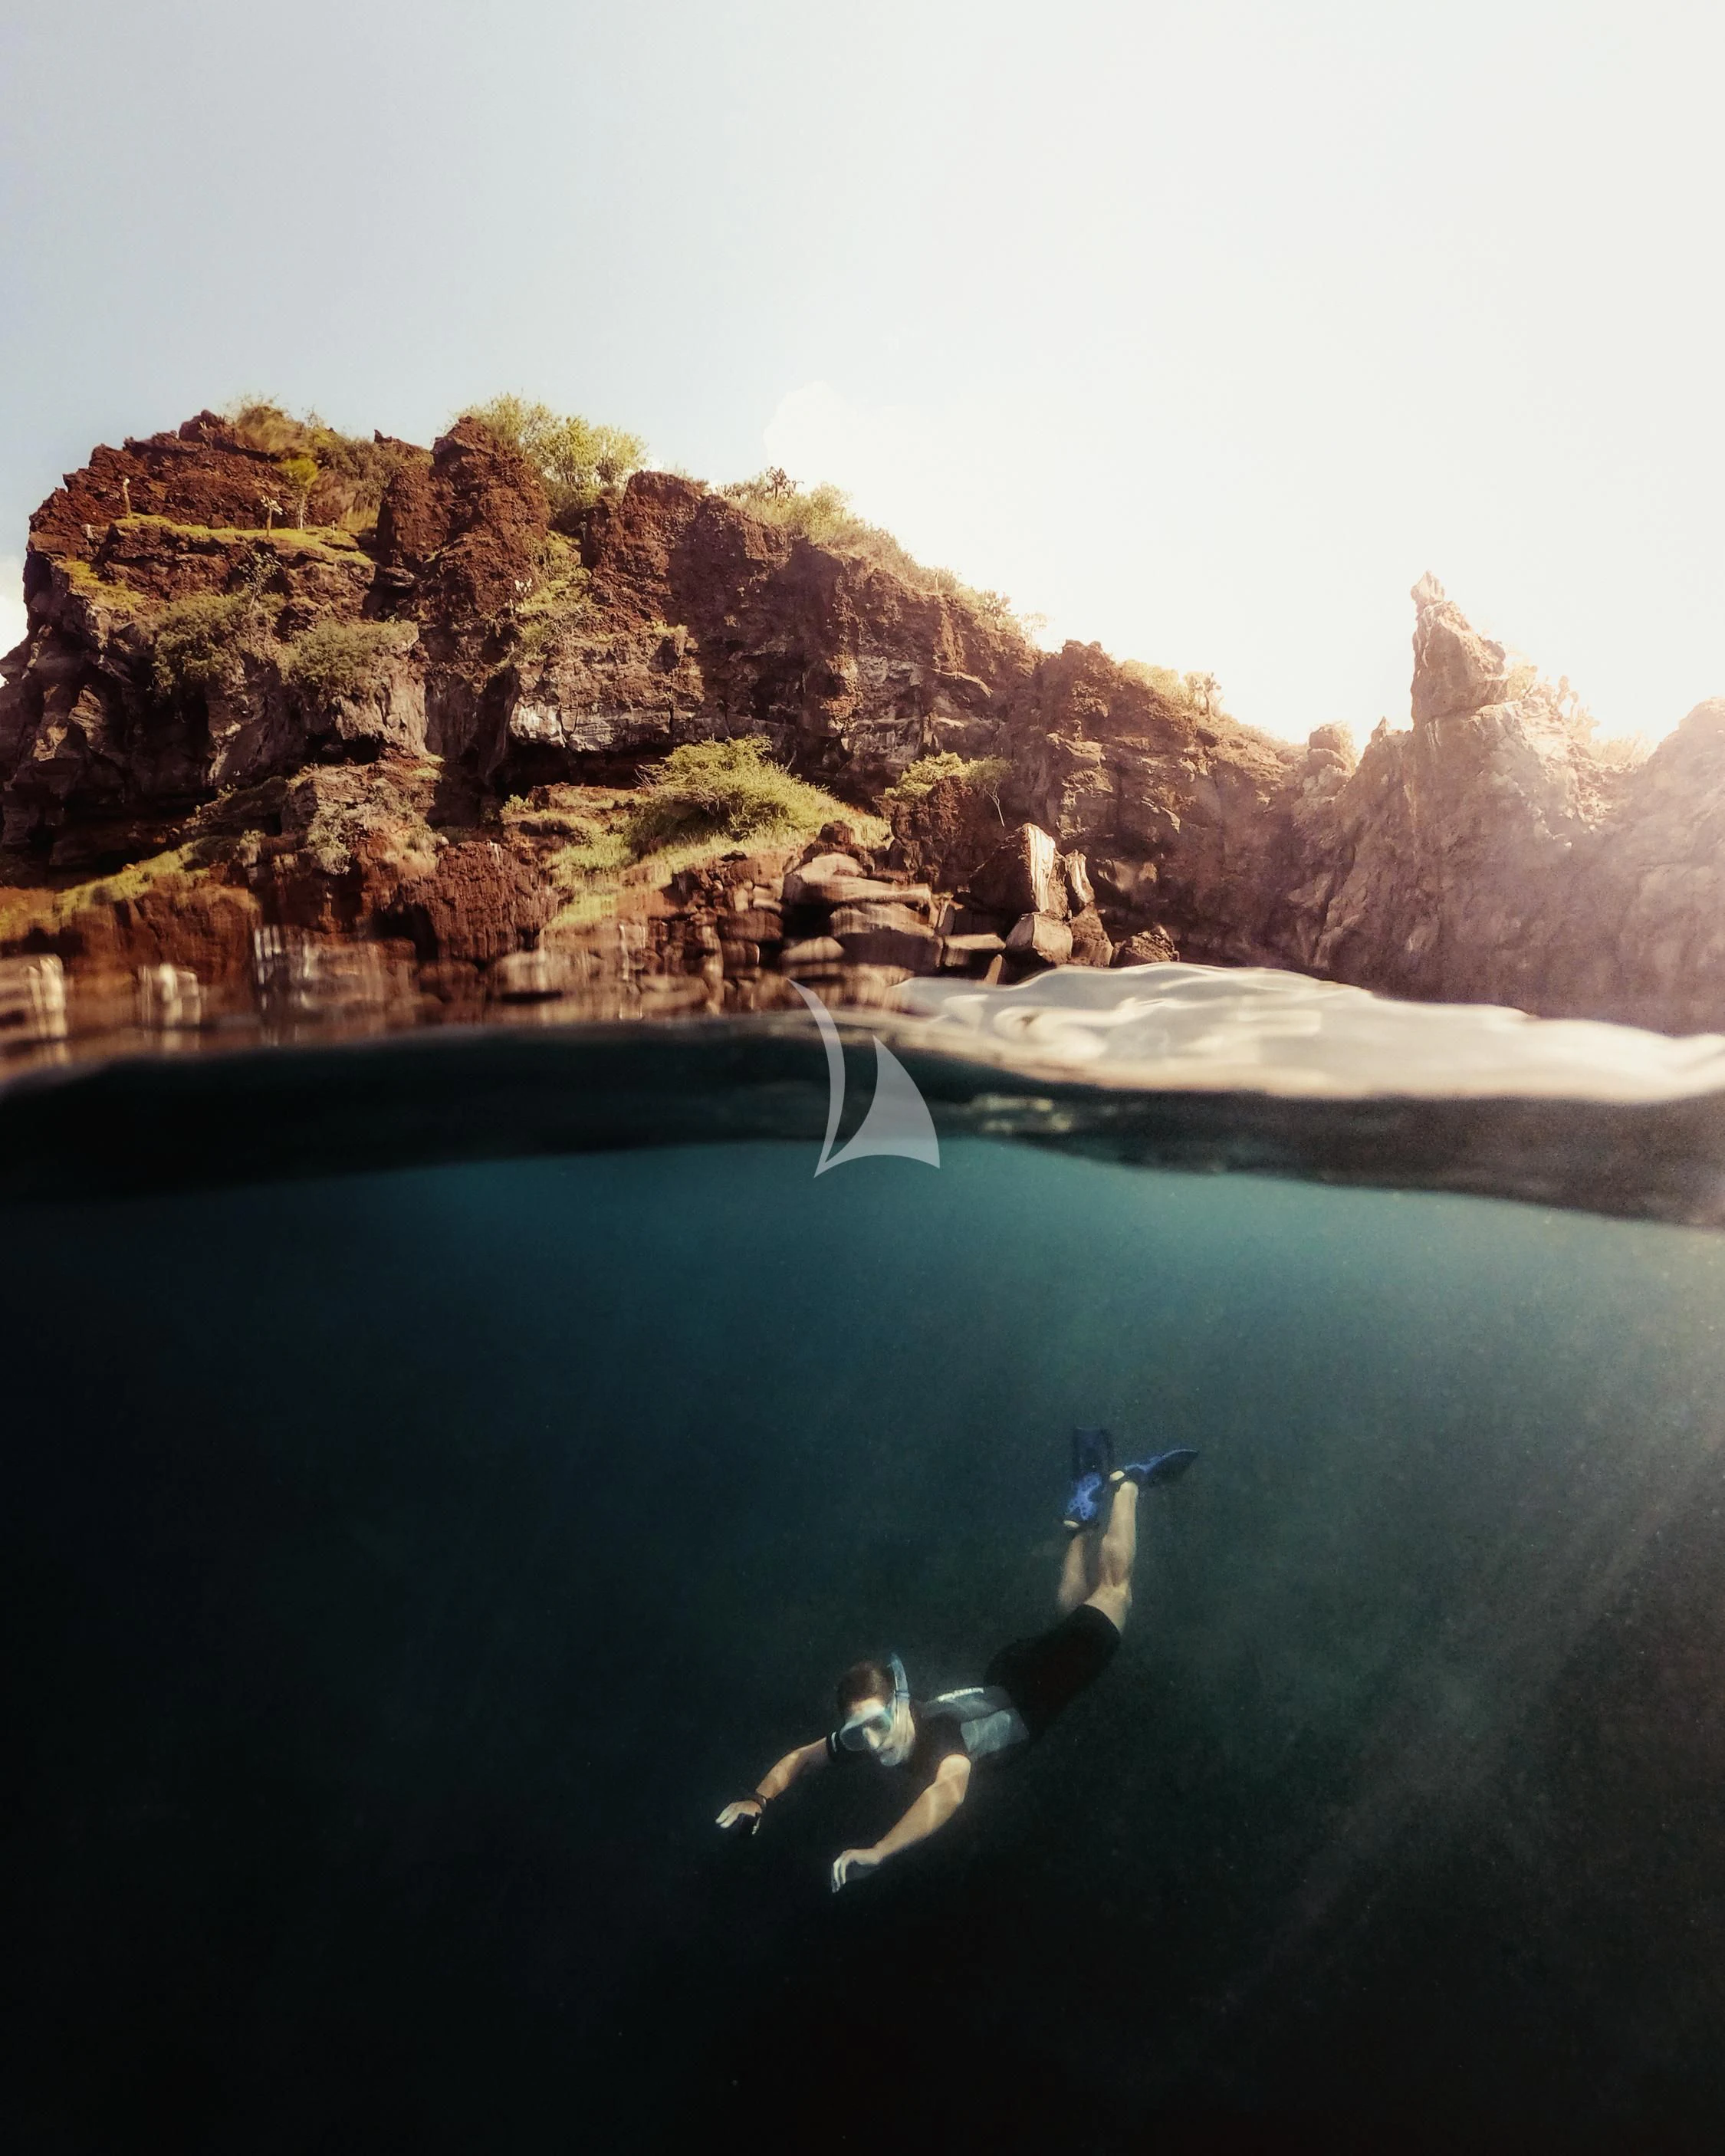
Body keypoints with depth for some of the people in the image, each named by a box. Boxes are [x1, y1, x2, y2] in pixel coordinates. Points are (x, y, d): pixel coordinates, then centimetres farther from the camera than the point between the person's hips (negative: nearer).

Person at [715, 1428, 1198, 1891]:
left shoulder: (940, 1732, -44)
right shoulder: (861, 1735, -25)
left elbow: (949, 1791, -65)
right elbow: (800, 1758, -10)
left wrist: (876, 1853, -73)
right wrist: (759, 1799, -27)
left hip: (1036, 1693, -4)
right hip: (999, 1685, 5)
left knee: (1109, 1588, 13)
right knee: (1068, 1611, 29)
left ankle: (1124, 1484, 27)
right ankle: (1085, 1511, 44)